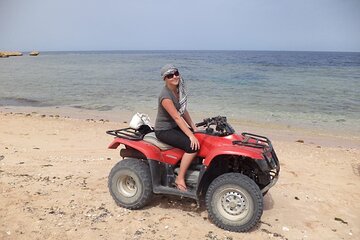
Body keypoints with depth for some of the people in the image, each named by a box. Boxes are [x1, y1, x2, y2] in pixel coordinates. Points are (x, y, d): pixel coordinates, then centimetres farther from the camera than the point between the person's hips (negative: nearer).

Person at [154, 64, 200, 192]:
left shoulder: (179, 89, 2)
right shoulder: (165, 96, -24)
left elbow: (183, 111, 8)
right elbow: (177, 117, -28)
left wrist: (194, 128, 5)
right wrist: (191, 135, -30)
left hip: (175, 126, 9)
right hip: (164, 131, -9)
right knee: (193, 146, -23)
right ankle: (180, 179, -11)